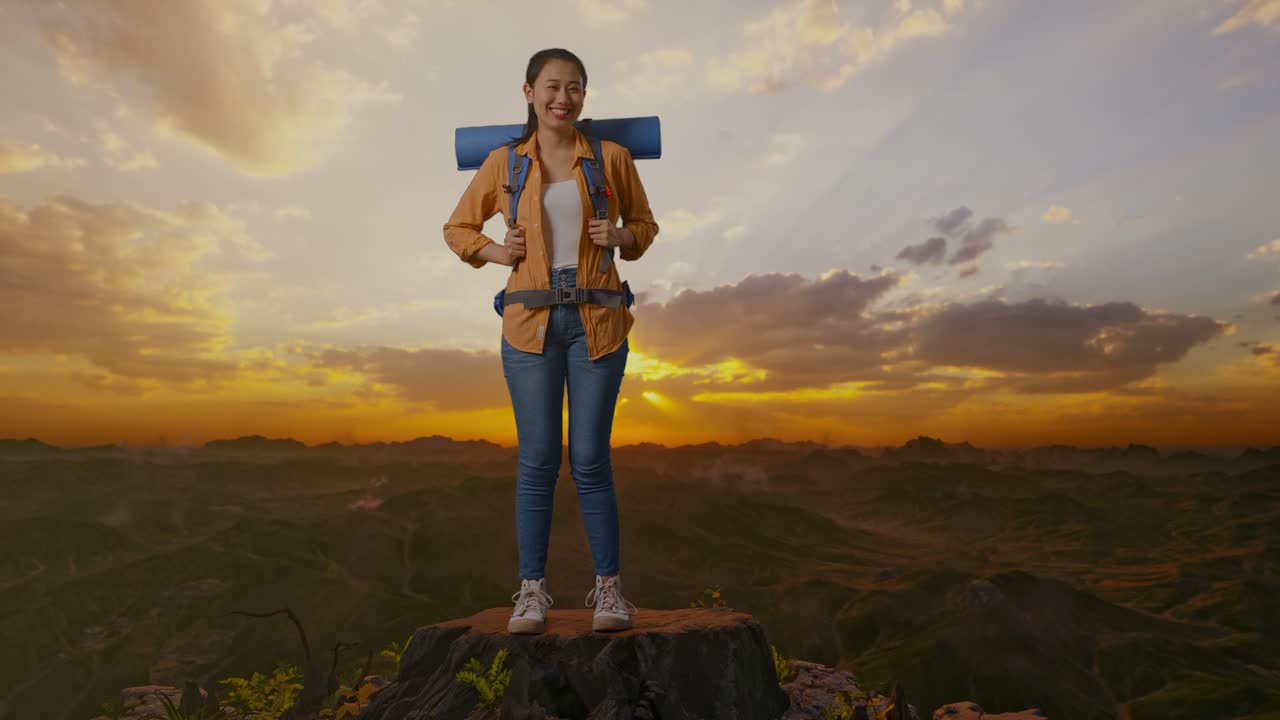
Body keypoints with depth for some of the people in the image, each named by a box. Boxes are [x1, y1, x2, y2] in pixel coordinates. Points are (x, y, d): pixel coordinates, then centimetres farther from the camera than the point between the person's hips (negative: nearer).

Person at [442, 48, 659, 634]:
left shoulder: (612, 157, 7)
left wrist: (621, 239, -4)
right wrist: (496, 252, -1)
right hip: (531, 321, 1)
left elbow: (644, 224, 18)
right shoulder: (503, 162, 9)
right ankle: (532, 590, 16)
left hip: (597, 320, 0)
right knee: (537, 459, 2)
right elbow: (458, 229, 20)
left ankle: (609, 587, 16)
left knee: (590, 459, 0)